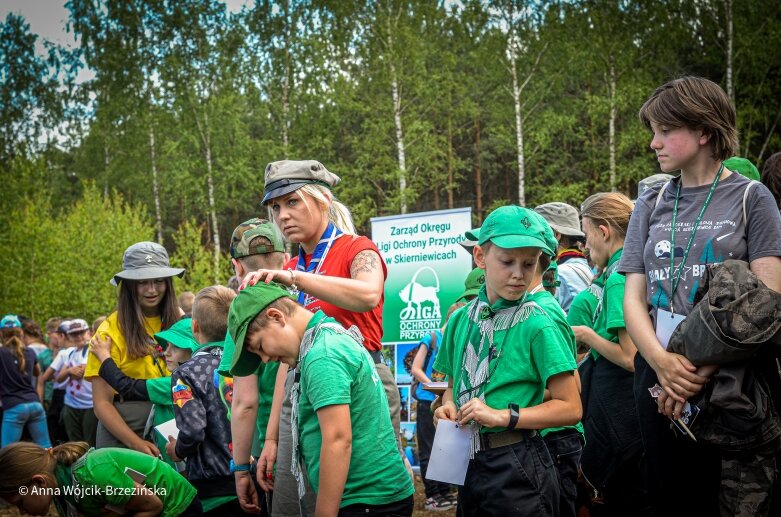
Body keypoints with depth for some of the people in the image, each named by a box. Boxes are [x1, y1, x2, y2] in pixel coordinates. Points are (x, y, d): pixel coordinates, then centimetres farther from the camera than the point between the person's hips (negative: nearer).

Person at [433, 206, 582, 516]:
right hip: (469, 464, 5)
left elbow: (570, 408, -12)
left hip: (517, 466, -5)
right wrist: (449, 406, -4)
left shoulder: (536, 325, -10)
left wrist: (503, 416, -19)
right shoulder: (460, 320, 5)